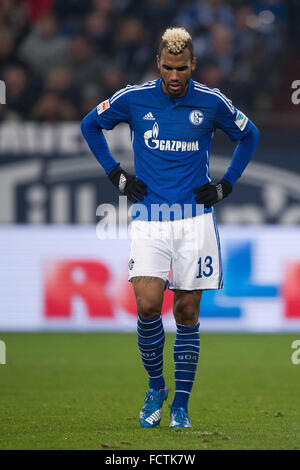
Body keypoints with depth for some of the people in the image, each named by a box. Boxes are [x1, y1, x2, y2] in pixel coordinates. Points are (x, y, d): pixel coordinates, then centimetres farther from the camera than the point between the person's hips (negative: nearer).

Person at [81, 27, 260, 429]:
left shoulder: (212, 102, -1)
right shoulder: (133, 99, -1)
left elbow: (249, 135, 17)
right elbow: (90, 125, 16)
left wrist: (226, 185, 8)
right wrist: (116, 175, 8)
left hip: (195, 218, 0)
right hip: (149, 218, 0)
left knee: (187, 311, 1)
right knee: (147, 305, -14)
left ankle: (181, 404, 11)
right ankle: (155, 387, 9)